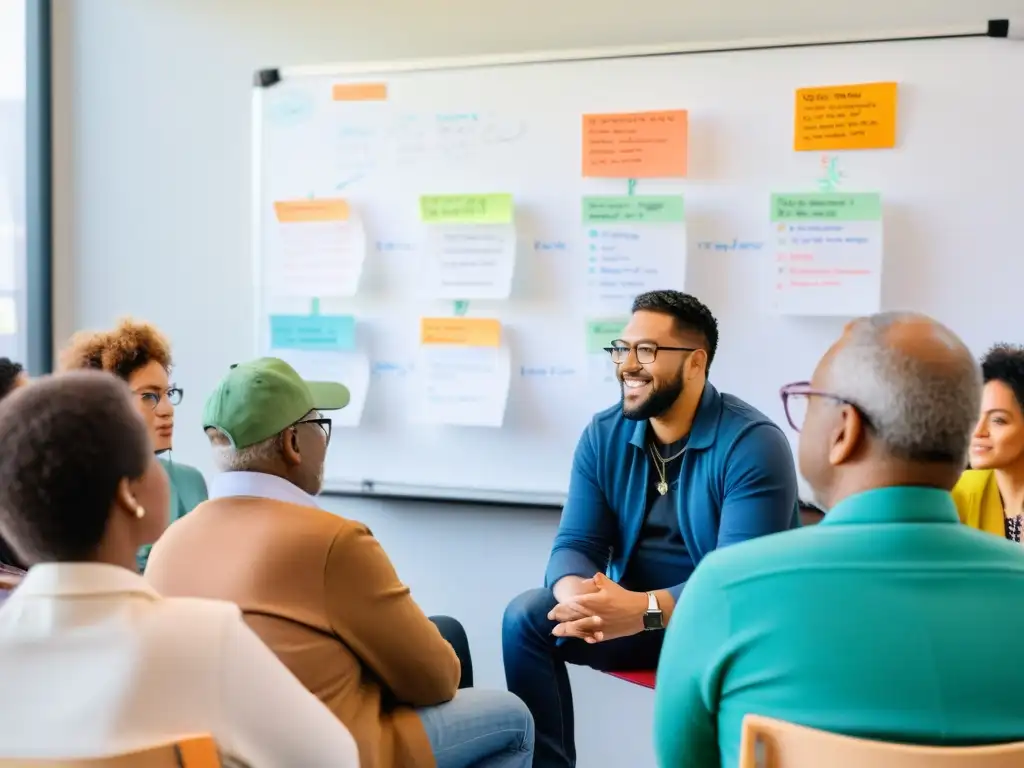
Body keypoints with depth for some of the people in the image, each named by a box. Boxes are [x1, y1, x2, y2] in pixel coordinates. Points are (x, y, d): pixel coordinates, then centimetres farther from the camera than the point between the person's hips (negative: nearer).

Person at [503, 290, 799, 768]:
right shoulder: (604, 436, 0)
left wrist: (645, 609, -39)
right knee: (527, 616, -16)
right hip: (632, 610, 5)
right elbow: (575, 544, -4)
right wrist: (580, 597, -30)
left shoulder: (753, 443, -17)